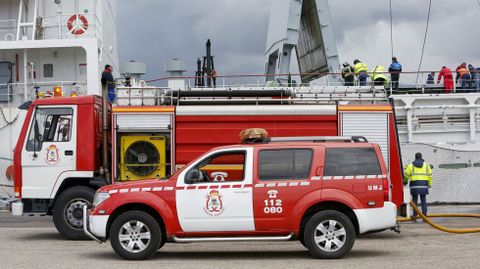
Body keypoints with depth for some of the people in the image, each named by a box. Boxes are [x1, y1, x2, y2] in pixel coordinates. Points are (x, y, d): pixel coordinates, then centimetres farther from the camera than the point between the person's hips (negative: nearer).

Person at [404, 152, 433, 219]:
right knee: (423, 201, 5)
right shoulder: (426, 165, 8)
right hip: (423, 185, 1)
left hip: (414, 184, -1)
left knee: (415, 201, 4)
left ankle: (415, 215, 2)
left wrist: (405, 181, 23)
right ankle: (424, 214, -2)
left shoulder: (411, 165, 4)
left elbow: (406, 175, 4)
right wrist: (430, 184, 11)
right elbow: (429, 175, 6)